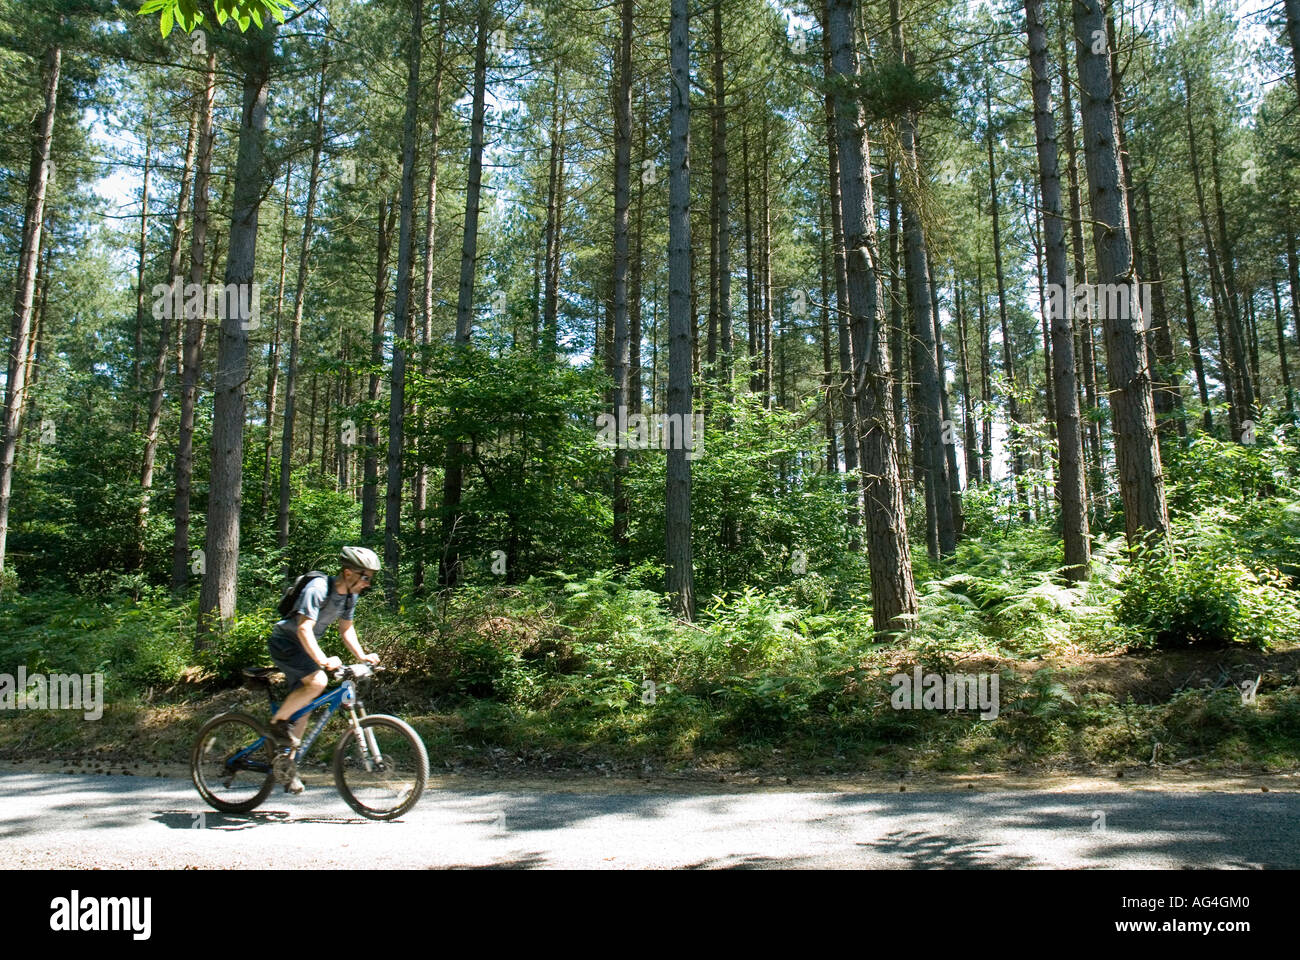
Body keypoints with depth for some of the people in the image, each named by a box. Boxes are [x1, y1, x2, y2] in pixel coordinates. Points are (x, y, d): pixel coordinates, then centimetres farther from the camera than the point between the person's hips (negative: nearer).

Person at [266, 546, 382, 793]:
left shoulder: (350, 595, -2)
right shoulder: (318, 588, -27)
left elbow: (346, 628, 10)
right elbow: (304, 628, -35)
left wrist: (362, 655, -5)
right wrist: (322, 660, -47)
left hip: (305, 648, 8)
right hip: (285, 643, -8)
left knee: (304, 708, 7)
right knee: (317, 681, -30)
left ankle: (288, 767, 19)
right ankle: (277, 722, -8)